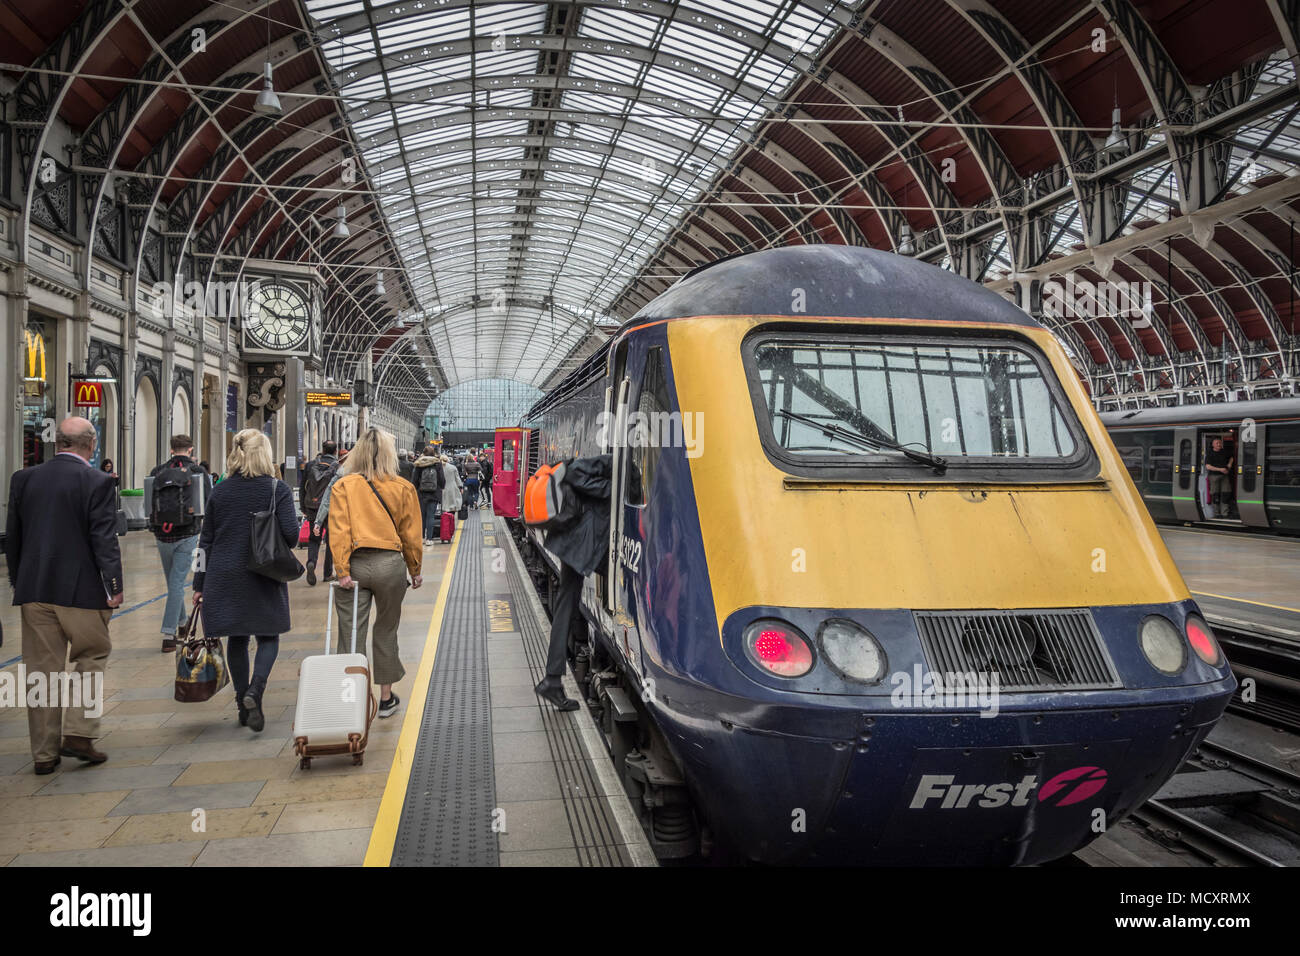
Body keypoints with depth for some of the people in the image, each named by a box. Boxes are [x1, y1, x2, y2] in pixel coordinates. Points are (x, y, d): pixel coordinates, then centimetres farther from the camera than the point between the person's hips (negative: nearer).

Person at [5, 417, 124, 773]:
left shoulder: (23, 479, 6)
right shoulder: (97, 482, -10)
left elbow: (12, 536, 11)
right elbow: (105, 539, -13)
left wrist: (17, 581, 20)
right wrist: (114, 587, -7)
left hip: (34, 590, 5)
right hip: (82, 590, -4)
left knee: (42, 668, 9)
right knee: (91, 658, 12)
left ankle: (45, 751, 15)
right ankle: (78, 734, 2)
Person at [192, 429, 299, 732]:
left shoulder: (220, 491, 4)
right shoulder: (277, 489, -7)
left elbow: (206, 540, 6)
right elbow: (291, 534, -14)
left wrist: (199, 584, 11)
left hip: (224, 576, 3)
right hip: (264, 578, -3)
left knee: (237, 640, 13)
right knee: (268, 637, 9)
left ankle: (243, 706, 18)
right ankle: (255, 690, -15)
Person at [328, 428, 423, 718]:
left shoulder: (343, 486, 0)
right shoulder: (403, 488, 1)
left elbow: (338, 531, -8)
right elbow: (411, 534, 4)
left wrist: (342, 571, -9)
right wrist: (415, 571, 13)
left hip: (354, 564, 0)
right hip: (389, 564, 1)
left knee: (350, 634, 5)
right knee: (386, 631, 14)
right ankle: (386, 698, 23)